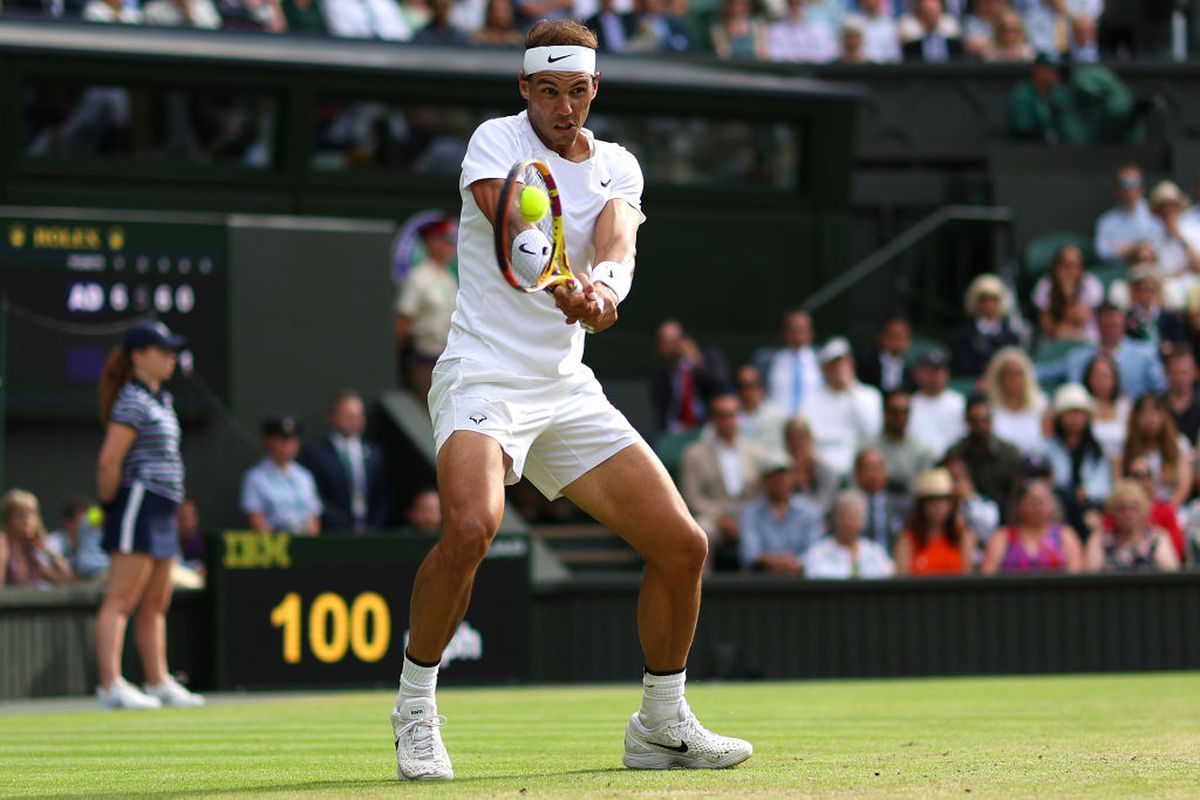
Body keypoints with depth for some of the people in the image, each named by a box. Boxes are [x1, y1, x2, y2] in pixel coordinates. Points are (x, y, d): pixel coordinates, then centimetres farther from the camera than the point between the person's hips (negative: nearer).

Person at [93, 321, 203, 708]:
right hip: (138, 503, -10)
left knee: (156, 603, 15)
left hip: (161, 512, 10)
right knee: (121, 600, -12)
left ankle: (158, 681, 22)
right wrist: (109, 506, -9)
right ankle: (111, 686, -16)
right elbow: (108, 462, -19)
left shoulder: (162, 400, 17)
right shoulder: (133, 402, -12)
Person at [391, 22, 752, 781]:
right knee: (472, 525, -32)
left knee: (683, 546, 1)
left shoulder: (618, 167, 9)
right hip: (484, 373, -6)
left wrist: (606, 285, -38)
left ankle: (663, 725, 20)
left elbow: (618, 240, -13)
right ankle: (416, 706, -13)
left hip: (569, 390, 6)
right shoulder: (497, 142, -5)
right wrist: (564, 286, -48)